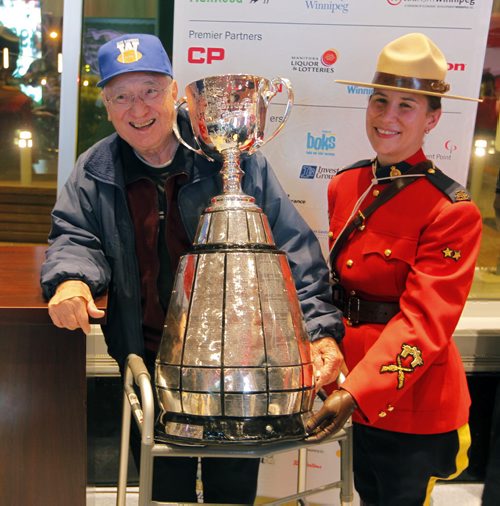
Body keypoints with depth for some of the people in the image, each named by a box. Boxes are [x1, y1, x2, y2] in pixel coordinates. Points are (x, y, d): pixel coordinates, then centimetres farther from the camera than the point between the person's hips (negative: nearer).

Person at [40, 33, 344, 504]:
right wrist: (70, 278, -22)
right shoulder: (93, 173, 3)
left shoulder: (234, 159, -9)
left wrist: (320, 328, -19)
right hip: (148, 365, 3)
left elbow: (293, 247, -10)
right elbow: (74, 237, 3)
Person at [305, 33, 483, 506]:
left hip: (411, 400, -6)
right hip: (348, 387, 6)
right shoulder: (343, 186, 1)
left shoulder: (453, 211, -18)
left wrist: (356, 392, -31)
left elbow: (426, 322, -24)